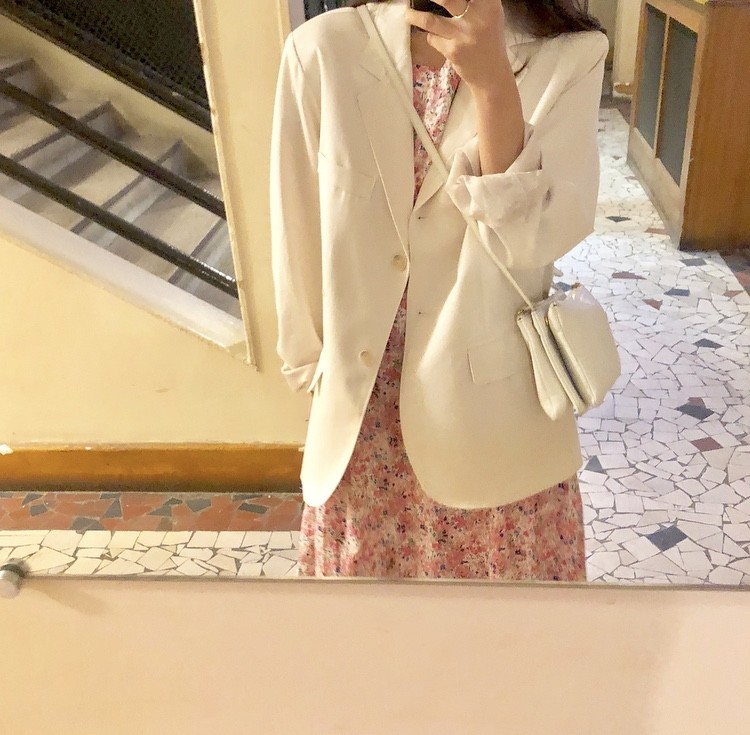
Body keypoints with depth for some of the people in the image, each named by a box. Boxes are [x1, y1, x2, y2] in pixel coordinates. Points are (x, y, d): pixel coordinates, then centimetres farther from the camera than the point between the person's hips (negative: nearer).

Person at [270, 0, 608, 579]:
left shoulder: (567, 56, -8)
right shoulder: (323, 50, -8)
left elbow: (536, 236, -18)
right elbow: (299, 239, 0)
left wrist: (492, 80, -29)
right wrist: (315, 371, 7)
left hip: (495, 405, 0)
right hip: (362, 398, 1)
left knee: (503, 574, 17)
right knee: (366, 572, 17)